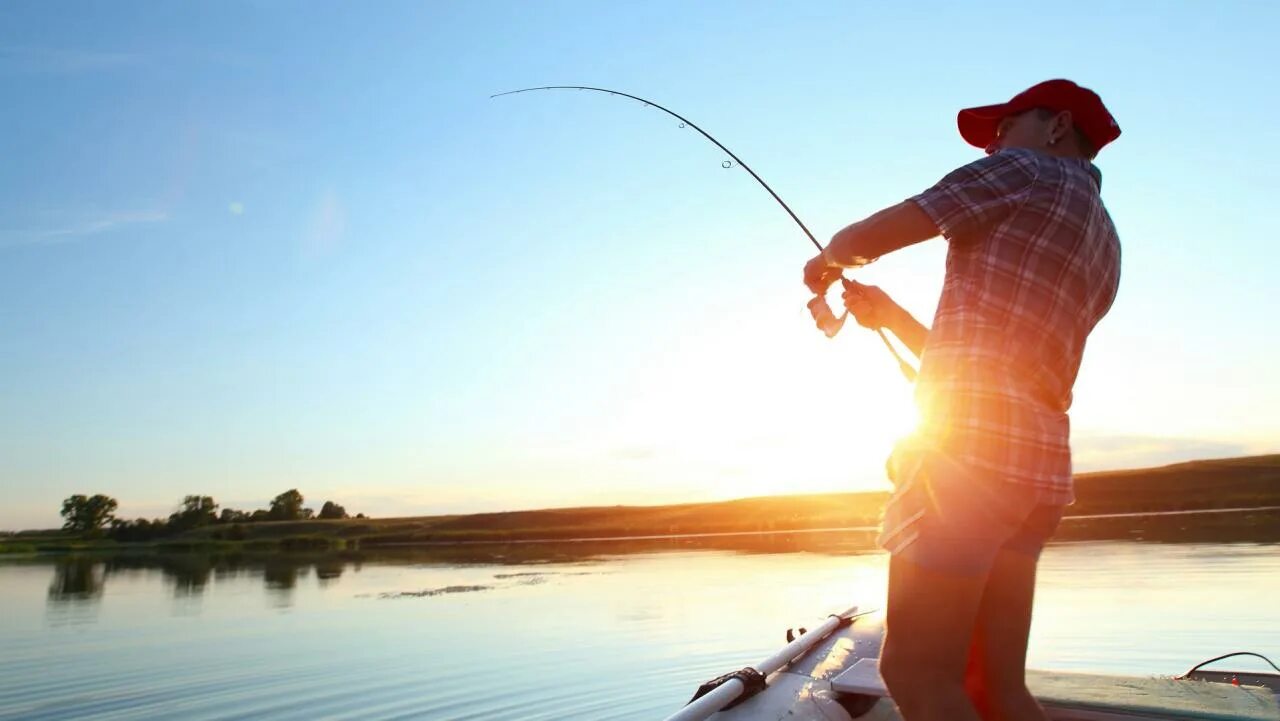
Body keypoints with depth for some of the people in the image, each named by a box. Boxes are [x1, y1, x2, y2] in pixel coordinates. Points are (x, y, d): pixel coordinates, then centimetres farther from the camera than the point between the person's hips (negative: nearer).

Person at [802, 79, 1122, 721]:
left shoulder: (1026, 171, 4)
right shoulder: (1103, 245, 27)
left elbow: (862, 240, -1)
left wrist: (826, 261, 20)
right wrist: (890, 316, 26)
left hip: (969, 443, -9)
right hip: (1040, 462, 9)